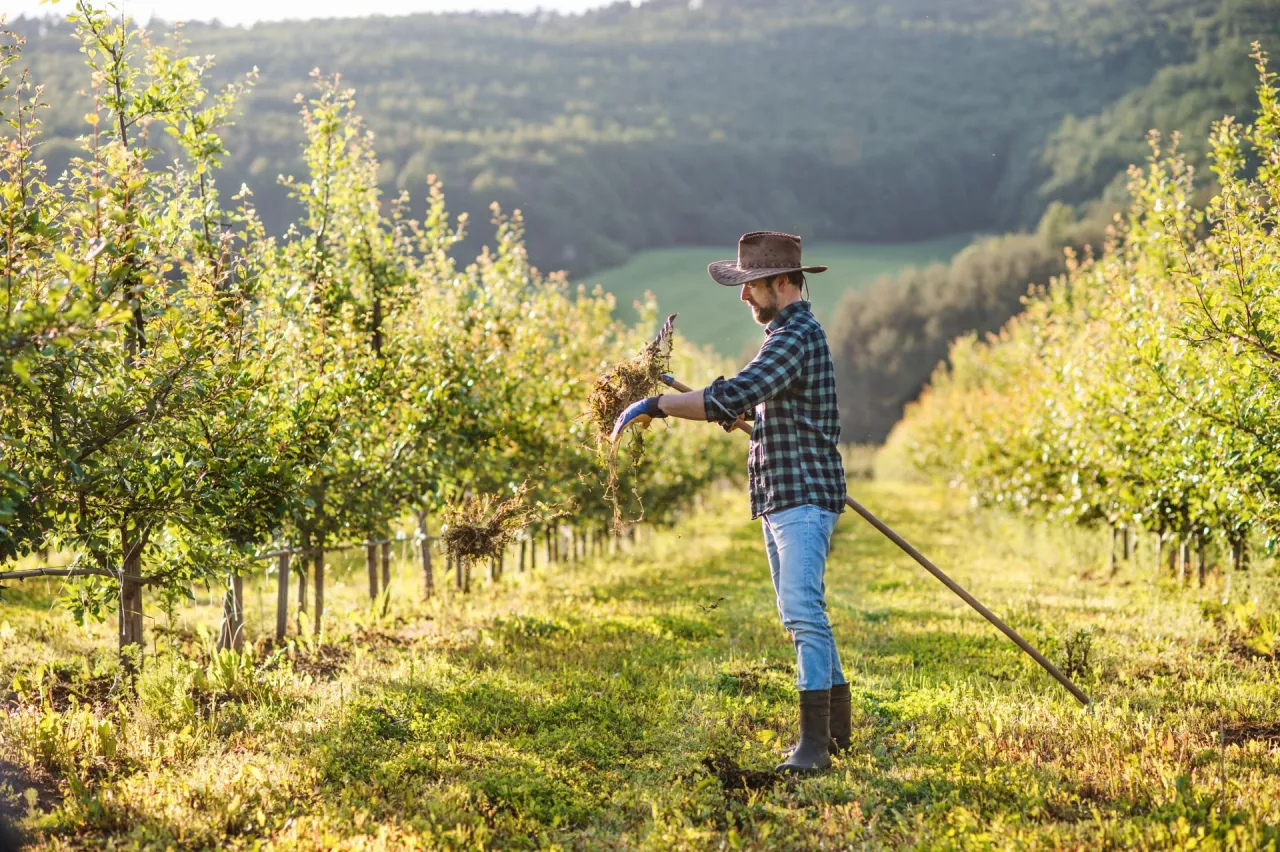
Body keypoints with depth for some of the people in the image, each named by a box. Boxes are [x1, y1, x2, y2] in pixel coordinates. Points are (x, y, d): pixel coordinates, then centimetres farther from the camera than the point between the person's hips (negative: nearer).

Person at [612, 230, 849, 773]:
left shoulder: (795, 336, -16)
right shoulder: (789, 332, 18)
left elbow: (731, 397, -27)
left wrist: (656, 406, -22)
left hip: (803, 498, -11)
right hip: (779, 500, 11)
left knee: (803, 612, -16)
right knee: (800, 615, 15)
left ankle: (814, 742, -19)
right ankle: (836, 727, 24)